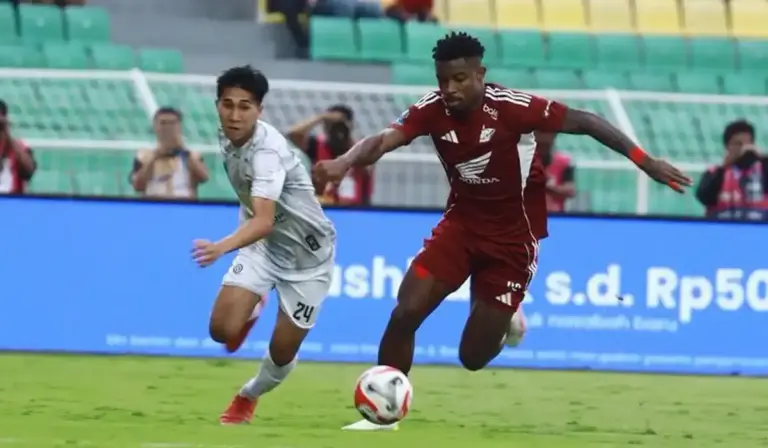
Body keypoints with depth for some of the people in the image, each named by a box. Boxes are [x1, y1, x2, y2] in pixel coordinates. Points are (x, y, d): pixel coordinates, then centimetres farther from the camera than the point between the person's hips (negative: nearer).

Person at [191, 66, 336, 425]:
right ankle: (252, 311, 21)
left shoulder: (266, 150, -33)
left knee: (282, 351, 4)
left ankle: (249, 397, 36)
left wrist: (222, 247, -64)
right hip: (263, 244, 5)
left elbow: (265, 221, -47)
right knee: (223, 329, -15)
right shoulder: (228, 139, -9)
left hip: (307, 252, -5)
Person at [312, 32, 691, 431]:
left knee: (473, 357, -1)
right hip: (462, 223, 3)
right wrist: (345, 162, -51)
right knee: (405, 314, -13)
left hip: (512, 236, -3)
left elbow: (583, 122, -17)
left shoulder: (511, 107, -24)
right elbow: (383, 140, -28)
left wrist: (645, 162, -19)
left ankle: (502, 320, 35)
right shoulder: (433, 110, -15)